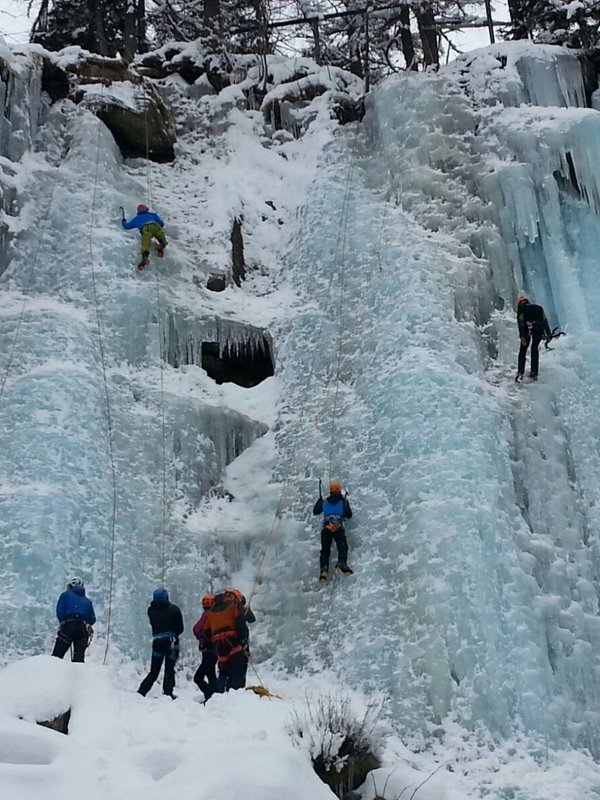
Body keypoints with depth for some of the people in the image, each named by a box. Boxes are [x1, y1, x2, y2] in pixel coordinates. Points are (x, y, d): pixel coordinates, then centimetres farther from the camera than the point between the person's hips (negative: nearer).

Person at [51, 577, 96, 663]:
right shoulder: (88, 601, 28)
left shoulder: (66, 595, 19)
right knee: (79, 657, -1)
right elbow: (92, 619, 17)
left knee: (57, 655, -3)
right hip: (83, 630, 3)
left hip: (68, 626, -3)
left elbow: (59, 611, 4)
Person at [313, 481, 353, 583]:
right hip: (338, 528, -2)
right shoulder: (343, 501, 12)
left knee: (325, 550, 0)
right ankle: (341, 563, -42)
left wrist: (319, 500, 43)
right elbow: (349, 515, 16)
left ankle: (324, 569, -23)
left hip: (326, 528, 2)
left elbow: (315, 511, 30)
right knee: (342, 546, -13)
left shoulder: (324, 502, 18)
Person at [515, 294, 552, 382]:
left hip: (528, 326, -3)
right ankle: (534, 372, 14)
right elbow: (545, 321, 22)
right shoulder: (538, 307, 31)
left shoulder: (521, 307, 19)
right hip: (539, 327, 3)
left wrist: (522, 336, -7)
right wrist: (548, 334, 18)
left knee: (523, 349, 6)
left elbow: (520, 321, 2)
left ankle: (520, 373, -6)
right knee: (534, 348, 20)